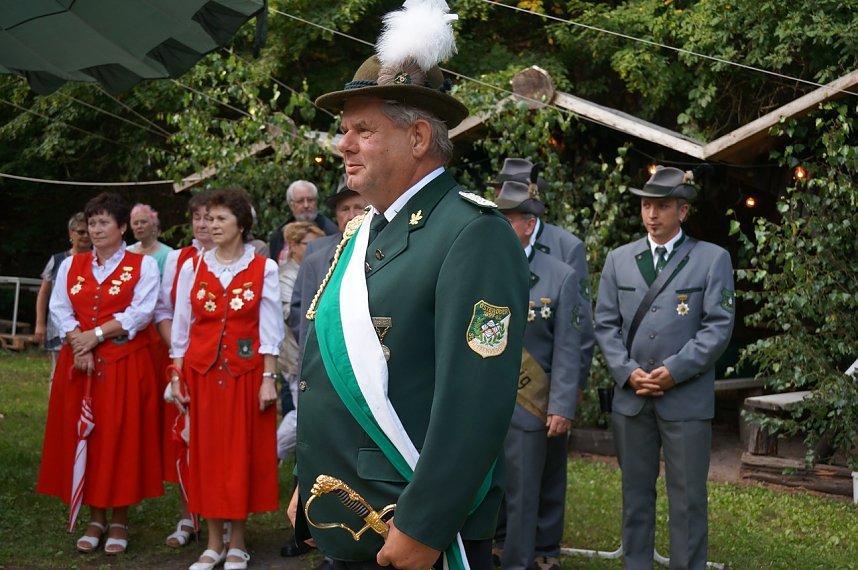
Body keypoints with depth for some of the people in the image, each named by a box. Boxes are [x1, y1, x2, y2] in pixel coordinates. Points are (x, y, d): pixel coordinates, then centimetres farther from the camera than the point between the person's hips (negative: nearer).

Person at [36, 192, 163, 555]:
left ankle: (119, 520, 9)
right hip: (79, 362, 4)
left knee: (121, 437, -1)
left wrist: (96, 335, -17)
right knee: (84, 436, 5)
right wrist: (79, 344, -15)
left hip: (125, 364, -4)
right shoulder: (71, 266, 12)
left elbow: (140, 312, -11)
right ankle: (96, 519, 15)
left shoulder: (143, 265, 0)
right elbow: (60, 309, 1)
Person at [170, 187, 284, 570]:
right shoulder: (193, 268, 5)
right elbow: (181, 326, 6)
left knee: (242, 452, 4)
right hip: (202, 372, 2)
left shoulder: (263, 269, -2)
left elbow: (270, 329, -3)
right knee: (207, 452, 6)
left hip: (246, 372, -2)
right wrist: (177, 377, 3)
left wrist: (268, 378, -8)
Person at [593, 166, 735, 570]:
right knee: (635, 493, 11)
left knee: (688, 498, 1)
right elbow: (606, 324, 7)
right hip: (631, 397, 3)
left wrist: (674, 370, -14)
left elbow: (718, 325, -5)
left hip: (687, 398, -3)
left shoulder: (712, 259, 2)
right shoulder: (618, 259, 11)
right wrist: (628, 372, -7)